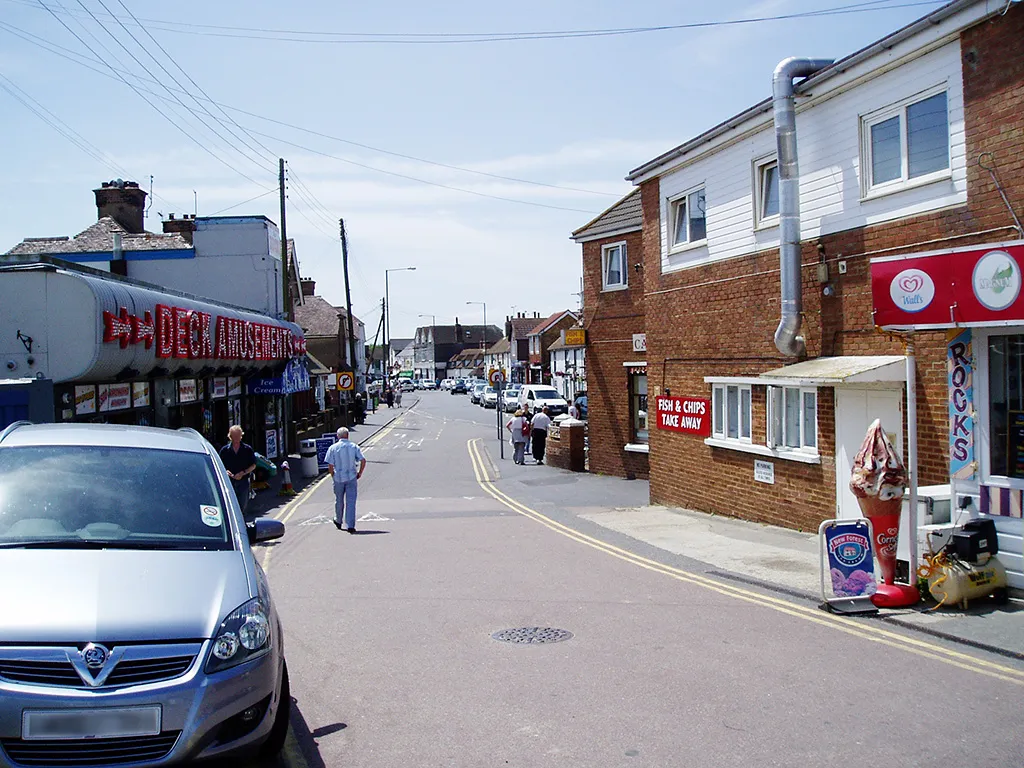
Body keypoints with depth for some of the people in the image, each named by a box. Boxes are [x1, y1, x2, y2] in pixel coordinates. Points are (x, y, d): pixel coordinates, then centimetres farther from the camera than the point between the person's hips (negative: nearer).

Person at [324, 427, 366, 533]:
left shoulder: (333, 448, -3)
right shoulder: (354, 447, 0)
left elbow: (330, 466, -8)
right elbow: (363, 461, -7)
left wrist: (333, 476, 7)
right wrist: (359, 473, 5)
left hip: (338, 478, 0)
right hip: (352, 478, 0)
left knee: (339, 501, 17)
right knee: (350, 502, 0)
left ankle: (338, 522, 36)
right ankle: (350, 525, -8)